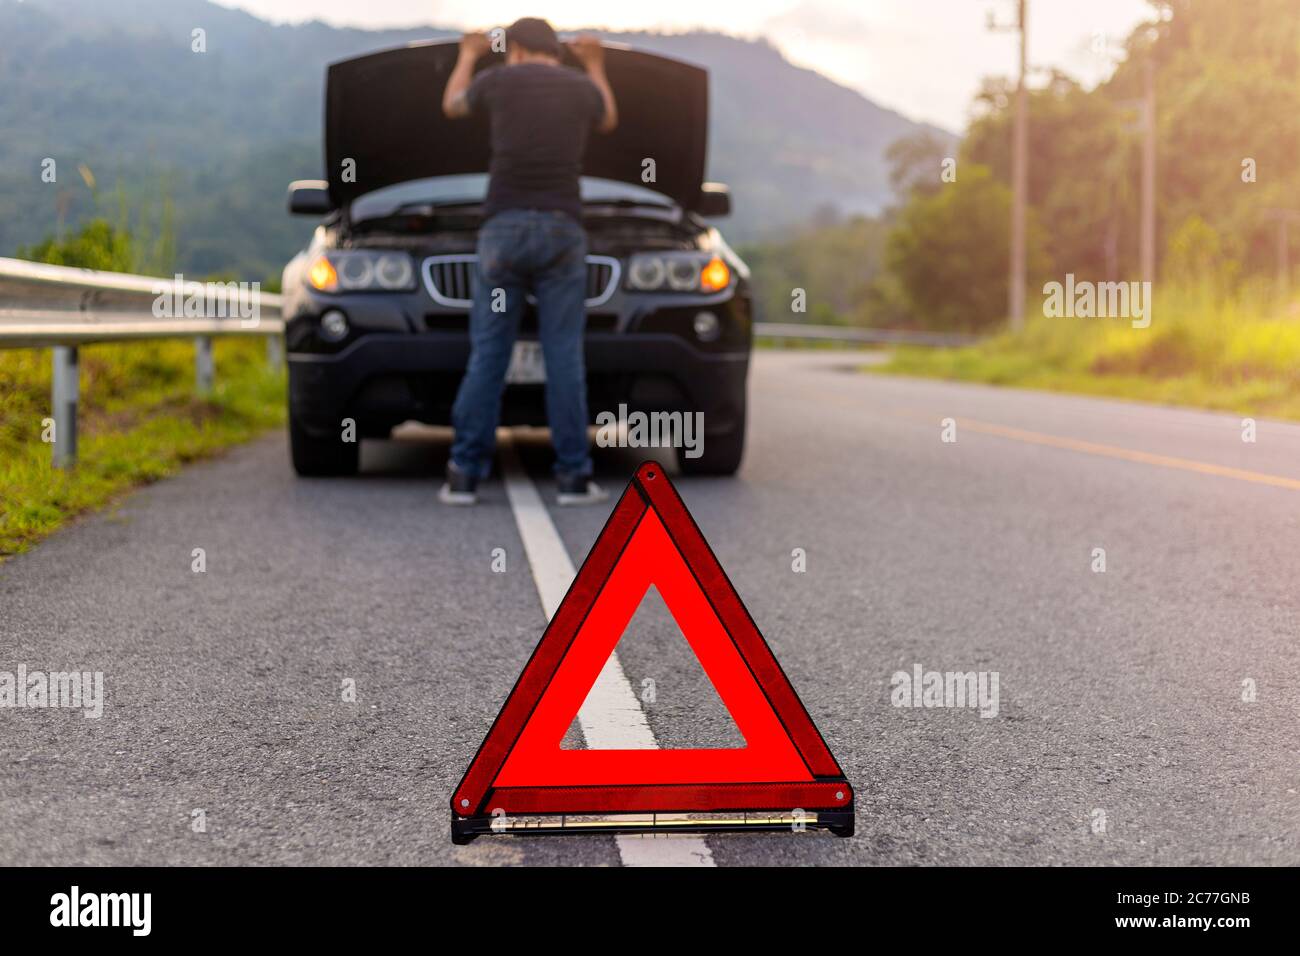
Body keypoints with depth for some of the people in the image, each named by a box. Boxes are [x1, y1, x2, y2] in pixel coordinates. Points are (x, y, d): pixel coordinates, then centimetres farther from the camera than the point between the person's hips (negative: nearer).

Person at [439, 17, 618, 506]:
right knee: (564, 357, 0)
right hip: (561, 231, 1)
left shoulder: (496, 80, 5)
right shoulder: (583, 87, 10)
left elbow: (452, 105, 27)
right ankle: (573, 476, -2)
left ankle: (464, 476, 1)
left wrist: (468, 56, 45)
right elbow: (609, 120, 34)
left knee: (486, 356, 2)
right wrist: (596, 66, 48)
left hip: (503, 228, 0)